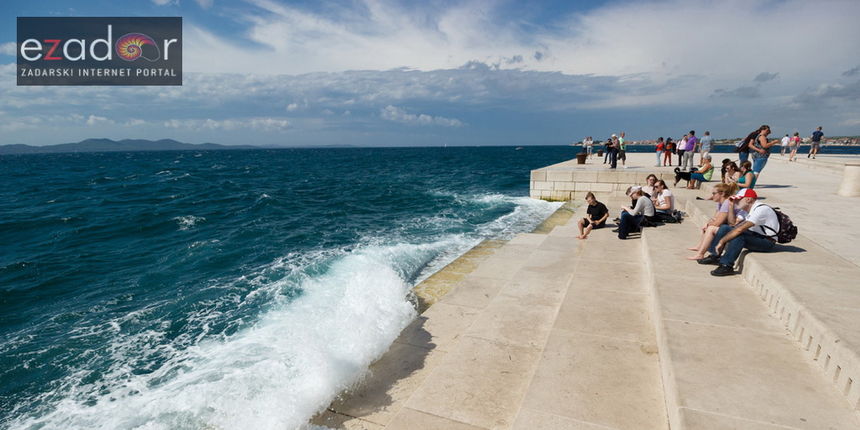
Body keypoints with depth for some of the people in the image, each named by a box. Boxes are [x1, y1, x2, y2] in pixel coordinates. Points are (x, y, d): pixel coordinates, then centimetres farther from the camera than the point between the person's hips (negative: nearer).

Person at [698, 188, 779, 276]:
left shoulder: (761, 209, -23)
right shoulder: (752, 209, 9)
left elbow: (740, 229, -32)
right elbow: (733, 223, 20)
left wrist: (722, 241, -30)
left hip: (766, 242, -10)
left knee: (739, 235, -36)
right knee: (725, 228, 4)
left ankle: (727, 266, -31)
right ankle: (714, 256, 5)